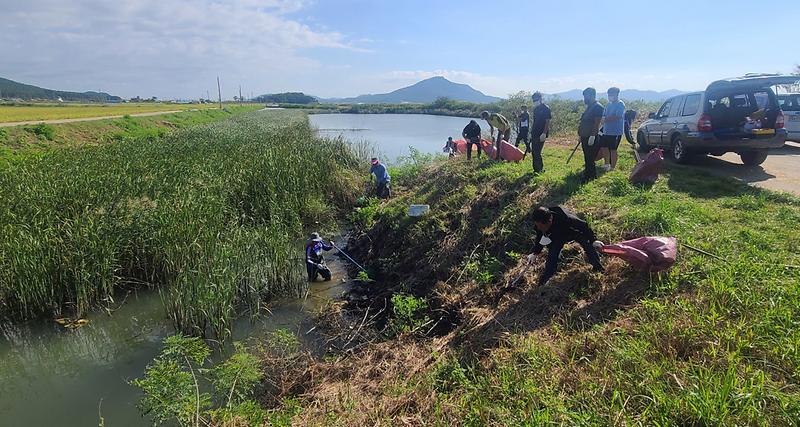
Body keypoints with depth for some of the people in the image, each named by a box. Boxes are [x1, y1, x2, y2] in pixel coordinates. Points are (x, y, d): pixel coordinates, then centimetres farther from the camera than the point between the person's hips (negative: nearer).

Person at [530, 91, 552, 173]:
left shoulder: (546, 108, -10)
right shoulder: (536, 109, 14)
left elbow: (547, 121, -14)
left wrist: (544, 133, -21)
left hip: (541, 134, -8)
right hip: (535, 134, 8)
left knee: (537, 152, -11)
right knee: (534, 152, 10)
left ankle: (539, 169, -3)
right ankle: (536, 169, 18)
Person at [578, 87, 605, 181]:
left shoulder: (598, 107, -13)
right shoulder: (589, 107, 16)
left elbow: (597, 123, -19)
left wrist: (592, 136, -24)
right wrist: (580, 134, 20)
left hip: (591, 137, -10)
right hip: (585, 136, 10)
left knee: (589, 158, -4)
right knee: (587, 157, 15)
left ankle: (588, 176, 3)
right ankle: (592, 174, 25)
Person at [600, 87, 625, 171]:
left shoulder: (620, 104, -11)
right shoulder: (609, 104, 13)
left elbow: (618, 117, -23)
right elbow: (604, 116, 13)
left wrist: (606, 119, -16)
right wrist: (603, 119, -10)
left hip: (615, 132, -8)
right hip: (606, 131, 8)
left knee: (613, 149, -1)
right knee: (604, 147, 11)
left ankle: (612, 167, 8)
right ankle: (607, 164, 26)